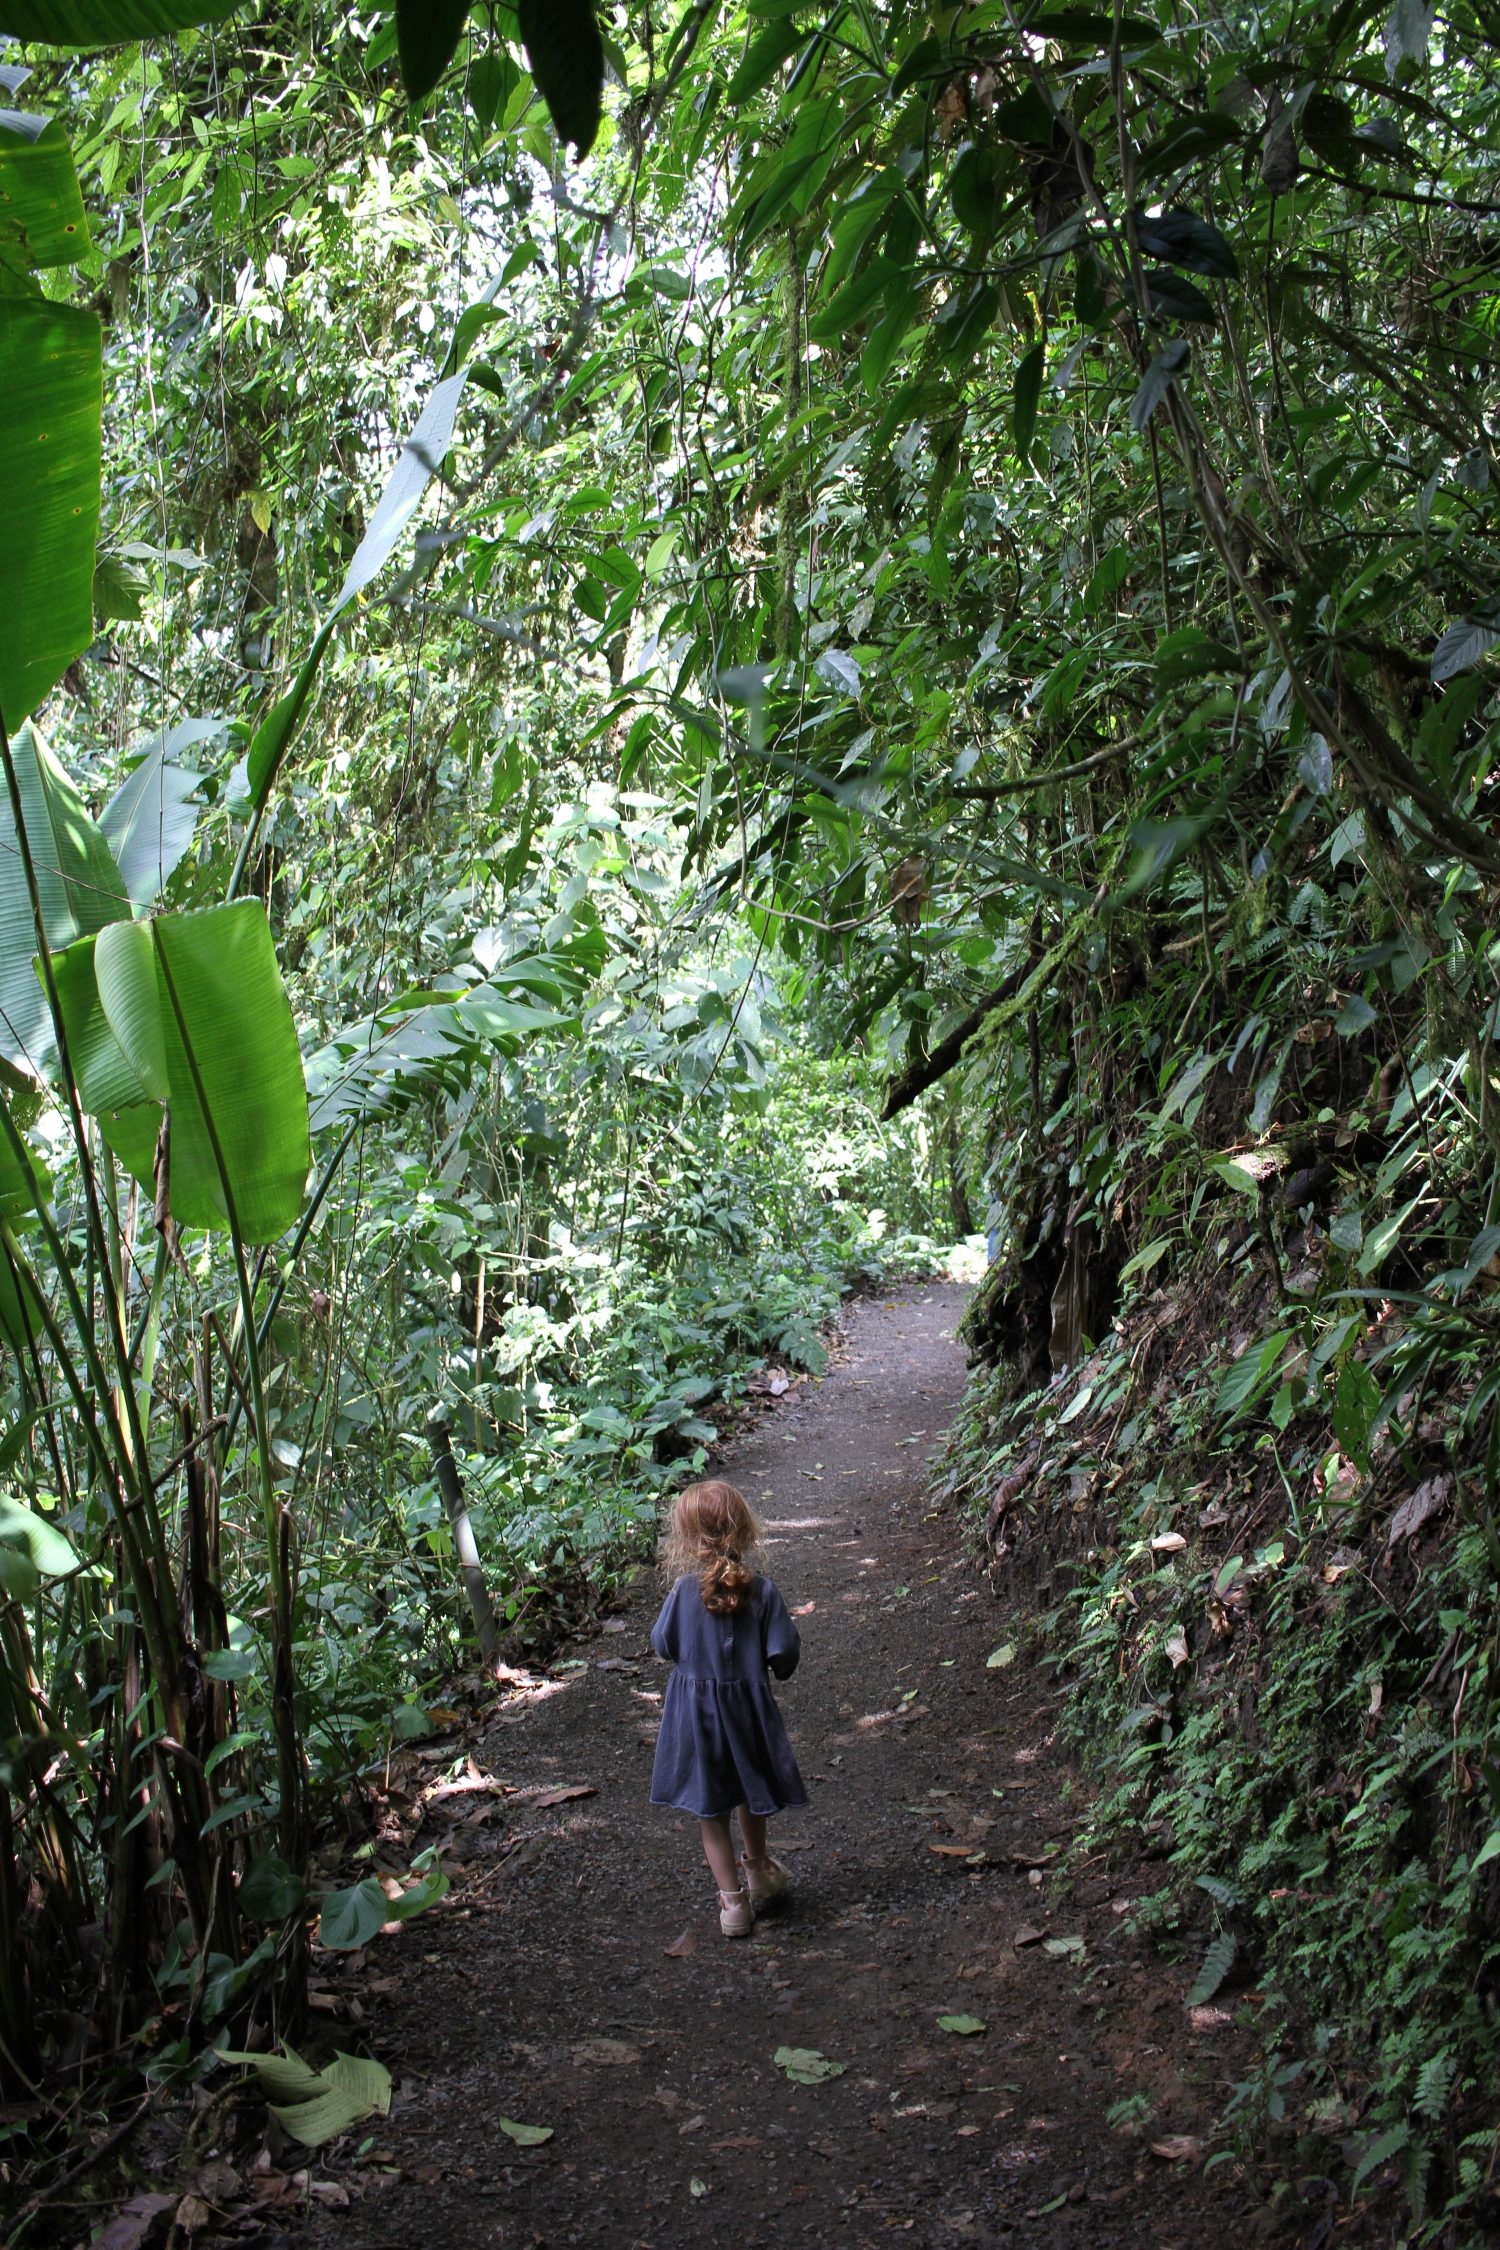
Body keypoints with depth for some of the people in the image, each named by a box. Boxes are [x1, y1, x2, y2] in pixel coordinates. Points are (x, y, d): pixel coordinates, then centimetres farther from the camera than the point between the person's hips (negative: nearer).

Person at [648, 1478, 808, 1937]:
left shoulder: (685, 1590, -17)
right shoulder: (762, 1591, -17)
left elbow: (663, 1645, -5)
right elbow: (783, 1652, -13)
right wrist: (777, 1667, 9)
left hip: (695, 1711, -1)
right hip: (748, 1705, 1)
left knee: (710, 1810, 13)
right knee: (751, 1793, 25)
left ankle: (732, 1897, 14)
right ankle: (757, 1870, 45)